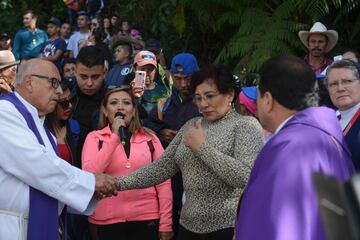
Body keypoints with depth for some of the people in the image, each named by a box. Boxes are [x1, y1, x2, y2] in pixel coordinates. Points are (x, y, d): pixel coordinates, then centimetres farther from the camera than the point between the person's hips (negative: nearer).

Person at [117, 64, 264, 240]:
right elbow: (161, 168, 10)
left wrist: (202, 147, -14)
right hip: (189, 226, 5)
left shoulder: (246, 125, -5)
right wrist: (119, 183, 0)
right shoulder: (191, 126, 13)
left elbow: (245, 176, -18)